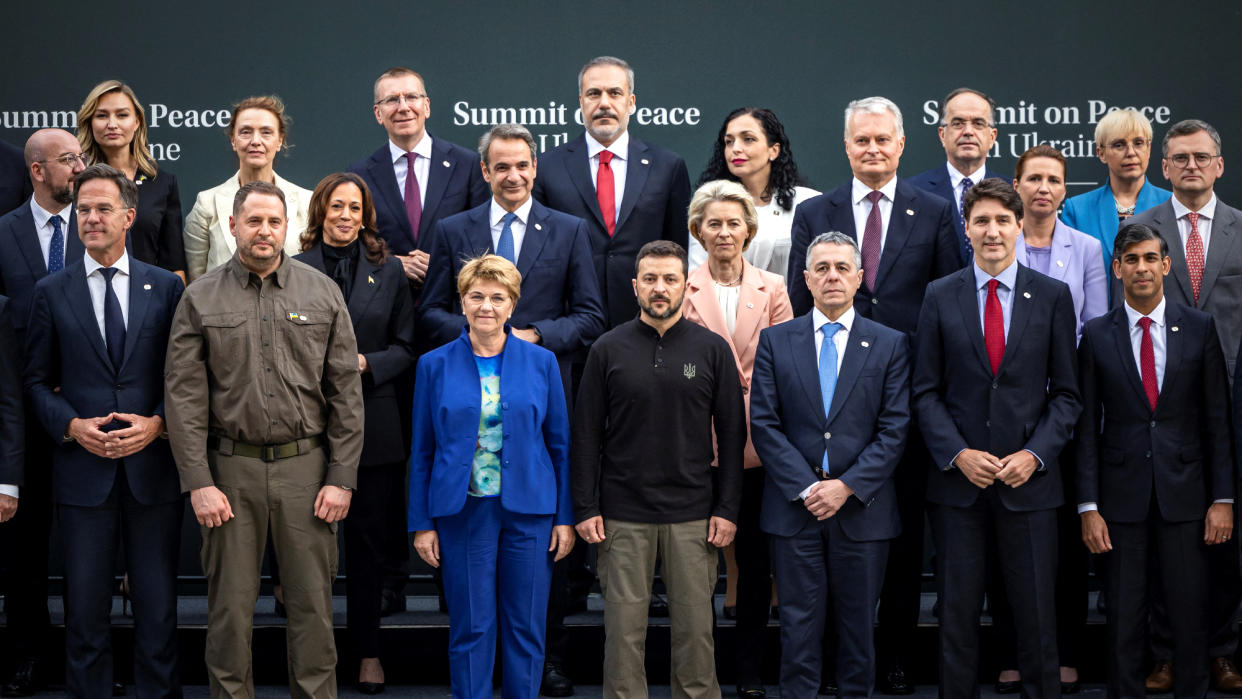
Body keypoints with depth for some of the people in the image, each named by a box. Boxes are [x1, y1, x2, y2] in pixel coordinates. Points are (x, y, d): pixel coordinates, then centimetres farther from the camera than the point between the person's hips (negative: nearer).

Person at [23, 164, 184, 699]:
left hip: (153, 468, 0)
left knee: (157, 605, 6)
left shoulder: (166, 287, 5)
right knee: (85, 609, 6)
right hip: (82, 471, 0)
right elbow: (37, 380, 7)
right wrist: (72, 426, -9)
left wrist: (157, 424, -10)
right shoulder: (52, 292, 6)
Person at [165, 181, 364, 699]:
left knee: (313, 603, 4)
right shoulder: (201, 299, 3)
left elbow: (345, 390, 4)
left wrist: (342, 477, -2)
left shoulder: (321, 292, 5)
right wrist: (199, 482, -7)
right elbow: (184, 395, 0)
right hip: (231, 468, 0)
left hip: (306, 466, 1)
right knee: (230, 605, 5)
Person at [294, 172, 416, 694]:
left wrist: (363, 363, -9)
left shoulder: (388, 271, 8)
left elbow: (405, 347, 7)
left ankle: (368, 650, 15)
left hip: (371, 421, 1)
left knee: (368, 538, 6)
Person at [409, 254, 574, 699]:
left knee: (525, 627, 5)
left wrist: (565, 517, 2)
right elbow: (422, 451, 5)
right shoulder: (435, 366, 3)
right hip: (463, 511, 0)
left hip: (529, 511, 1)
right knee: (470, 628, 3)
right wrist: (422, 523, 1)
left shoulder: (541, 362, 4)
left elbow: (560, 444, 6)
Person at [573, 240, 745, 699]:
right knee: (624, 628, 3)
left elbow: (732, 435, 4)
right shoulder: (608, 349, 3)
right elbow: (586, 435, 4)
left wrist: (727, 509, -2)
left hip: (693, 515, 0)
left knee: (695, 627, 4)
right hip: (623, 515, 0)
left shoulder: (712, 349, 3)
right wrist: (585, 507, -2)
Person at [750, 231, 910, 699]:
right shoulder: (775, 341, 5)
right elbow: (765, 424, 0)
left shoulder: (890, 345, 4)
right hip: (794, 506, 0)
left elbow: (894, 429, -2)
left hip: (862, 510, 0)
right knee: (799, 625, 3)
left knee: (858, 625, 8)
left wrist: (847, 486, -12)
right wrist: (805, 488, -10)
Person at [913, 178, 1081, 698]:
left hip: (1029, 480, 0)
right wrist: (957, 453, -9)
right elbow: (926, 391, 4)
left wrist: (1035, 454, -9)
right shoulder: (940, 297, 5)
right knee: (957, 614, 5)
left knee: (1036, 615, 3)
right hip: (957, 480, 0)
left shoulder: (1053, 296, 4)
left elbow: (1066, 392, 4)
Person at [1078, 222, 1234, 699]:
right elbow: (1087, 427, 2)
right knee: (1124, 618, 4)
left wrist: (1223, 499, -1)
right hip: (1122, 494, 0)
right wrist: (1088, 507, -4)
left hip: (1185, 495, 0)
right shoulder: (1096, 336, 3)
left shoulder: (1199, 328, 4)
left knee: (1190, 615, 2)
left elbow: (1218, 420, 4)